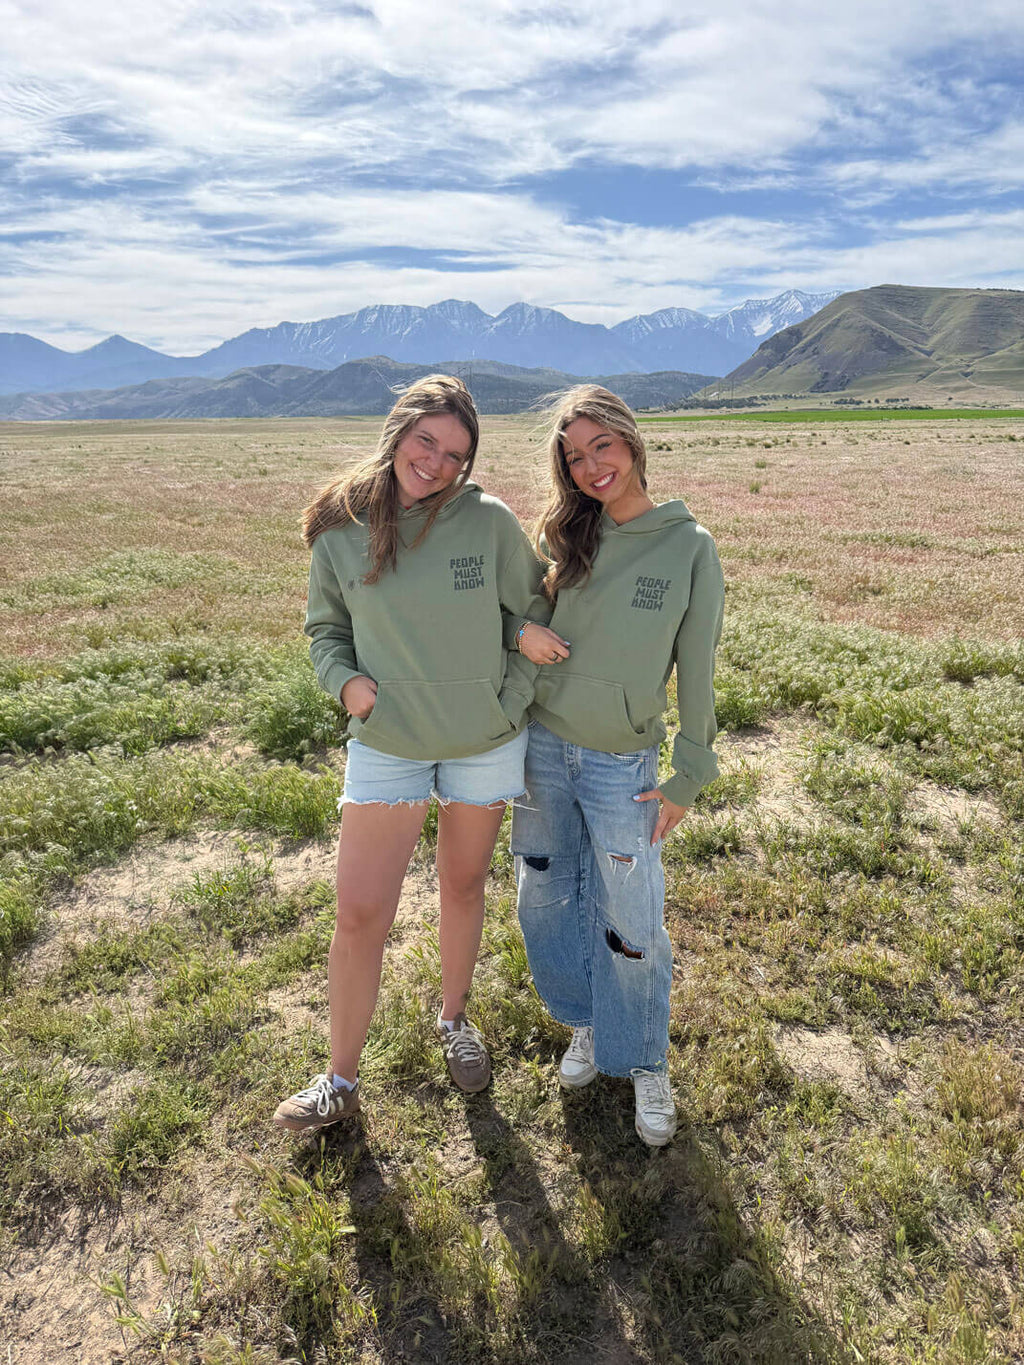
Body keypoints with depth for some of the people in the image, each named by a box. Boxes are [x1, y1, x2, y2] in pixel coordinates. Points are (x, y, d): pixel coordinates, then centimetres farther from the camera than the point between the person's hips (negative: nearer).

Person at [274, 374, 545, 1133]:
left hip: (485, 744, 0)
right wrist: (344, 679, -13)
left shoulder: (490, 522, -12)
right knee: (360, 913, 1)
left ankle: (455, 1019, 45)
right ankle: (341, 1080, 24)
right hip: (385, 744, 0)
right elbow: (326, 628, 6)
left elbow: (531, 613, 1)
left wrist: (513, 701, -5)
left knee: (464, 888, 18)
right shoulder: (342, 530, -7)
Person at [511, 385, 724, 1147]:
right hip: (543, 747, 4)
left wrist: (687, 778, -4)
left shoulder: (690, 546, -8)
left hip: (624, 763, -3)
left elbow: (697, 670, -5)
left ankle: (645, 1062, 31)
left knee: (632, 923, 3)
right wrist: (521, 632, -6)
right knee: (547, 900, 15)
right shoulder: (563, 536, 0)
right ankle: (586, 1023, 42)